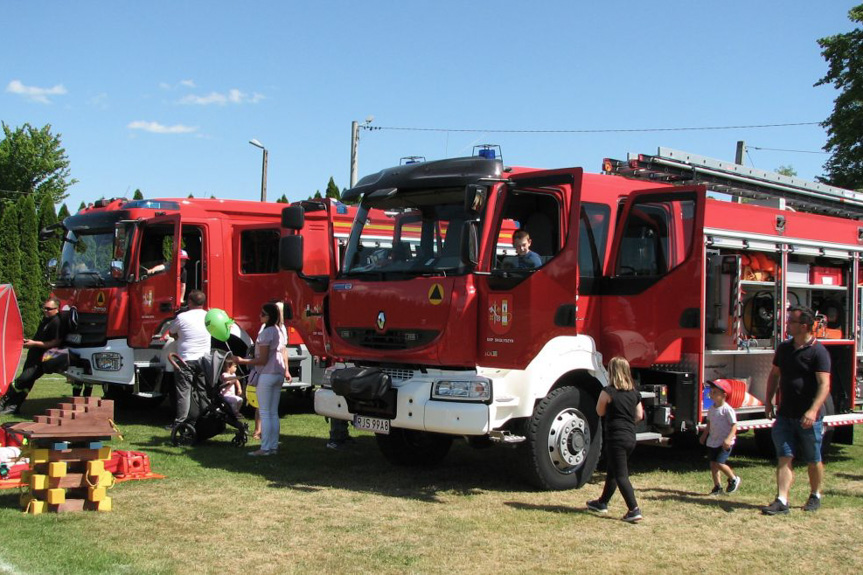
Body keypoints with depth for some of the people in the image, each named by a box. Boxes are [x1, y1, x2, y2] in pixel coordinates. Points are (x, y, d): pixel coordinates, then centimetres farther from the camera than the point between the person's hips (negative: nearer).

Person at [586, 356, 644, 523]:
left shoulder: (608, 392, -13)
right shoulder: (634, 393, 6)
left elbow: (600, 412, 0)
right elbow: (639, 416, 11)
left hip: (616, 439, -8)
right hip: (630, 438, 8)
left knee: (621, 475, -4)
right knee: (612, 471, 22)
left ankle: (634, 510, -12)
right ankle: (602, 503, 36)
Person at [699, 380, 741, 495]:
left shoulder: (727, 409, -16)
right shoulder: (711, 409, 8)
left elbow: (734, 425, -17)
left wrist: (728, 439, -27)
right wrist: (704, 435, 26)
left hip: (725, 443, -8)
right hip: (713, 441, 8)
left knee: (719, 463, -14)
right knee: (713, 464, 5)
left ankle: (734, 479, 10)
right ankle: (717, 486, 15)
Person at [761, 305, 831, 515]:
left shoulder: (818, 352, -11)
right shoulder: (784, 348, 9)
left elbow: (824, 384, -17)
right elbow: (774, 375, 20)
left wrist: (813, 410, -27)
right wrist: (768, 401, 13)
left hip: (808, 417, -5)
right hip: (785, 415, 5)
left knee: (813, 460, 10)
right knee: (784, 457, -3)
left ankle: (815, 496, 29)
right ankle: (782, 501, -8)